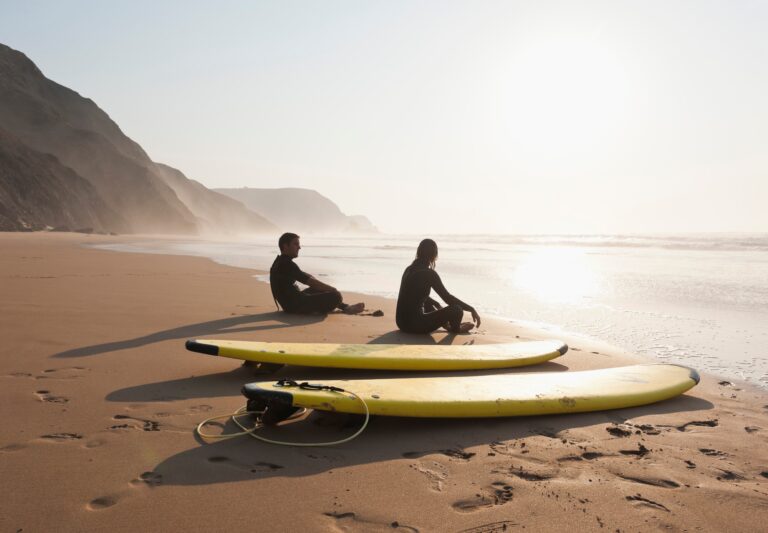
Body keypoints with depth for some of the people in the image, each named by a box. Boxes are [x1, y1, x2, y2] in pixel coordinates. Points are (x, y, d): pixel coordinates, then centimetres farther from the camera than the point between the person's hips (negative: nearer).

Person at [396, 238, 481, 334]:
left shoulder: (409, 270, 10)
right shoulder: (429, 273, -15)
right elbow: (448, 298, -14)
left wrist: (438, 305, 35)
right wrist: (471, 309, -5)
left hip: (401, 321, 9)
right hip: (414, 324, -9)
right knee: (457, 310, -9)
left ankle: (447, 325, 42)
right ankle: (455, 329, 22)